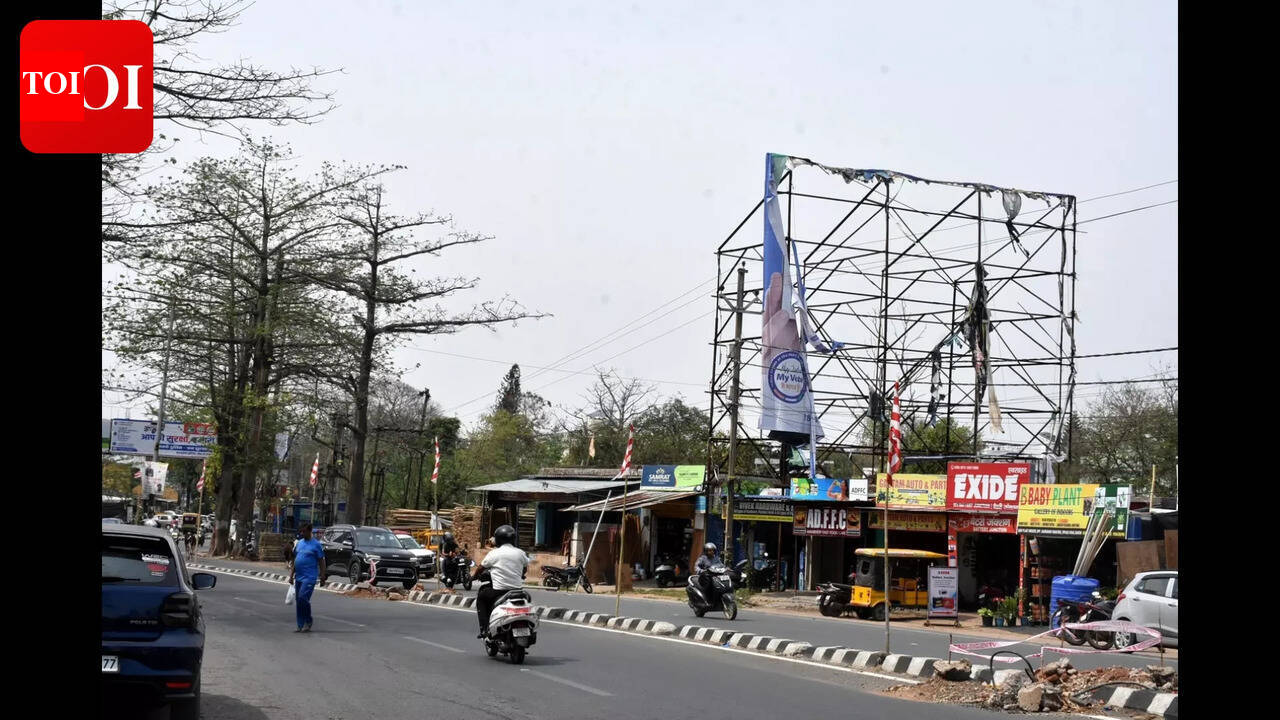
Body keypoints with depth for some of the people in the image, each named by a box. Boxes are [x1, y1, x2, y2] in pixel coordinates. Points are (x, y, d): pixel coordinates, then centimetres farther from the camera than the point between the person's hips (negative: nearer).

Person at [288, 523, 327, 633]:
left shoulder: (316, 544, -4)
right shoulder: (299, 543, 14)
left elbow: (321, 561, -4)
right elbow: (295, 561, 18)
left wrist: (322, 576, -9)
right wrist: (291, 575, 14)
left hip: (309, 577, -7)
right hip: (299, 577, 7)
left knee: (303, 598, -18)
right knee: (298, 601, 7)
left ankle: (308, 622, -3)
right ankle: (301, 626, 13)